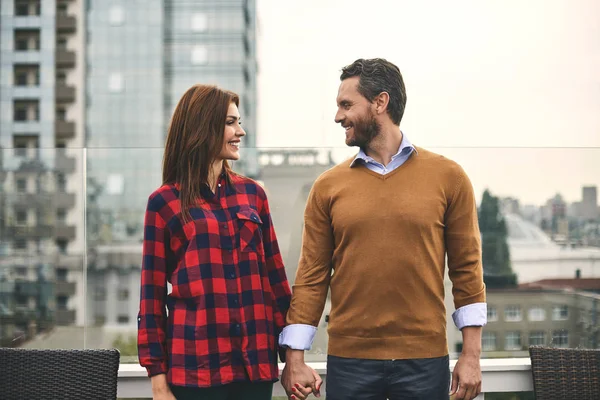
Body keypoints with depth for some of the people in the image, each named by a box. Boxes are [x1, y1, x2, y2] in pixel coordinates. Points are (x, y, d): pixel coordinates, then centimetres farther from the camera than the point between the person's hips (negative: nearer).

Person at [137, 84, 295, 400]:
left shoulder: (252, 193, 10)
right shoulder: (164, 202, 0)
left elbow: (274, 276, 12)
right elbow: (152, 296, 0)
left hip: (256, 364, 4)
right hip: (195, 366, -3)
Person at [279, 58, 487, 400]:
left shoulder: (448, 177, 1)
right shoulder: (328, 186, 3)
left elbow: (467, 269, 1)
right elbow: (312, 277, 2)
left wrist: (471, 356, -2)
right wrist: (295, 359, -2)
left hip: (425, 359, -1)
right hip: (349, 360, 1)